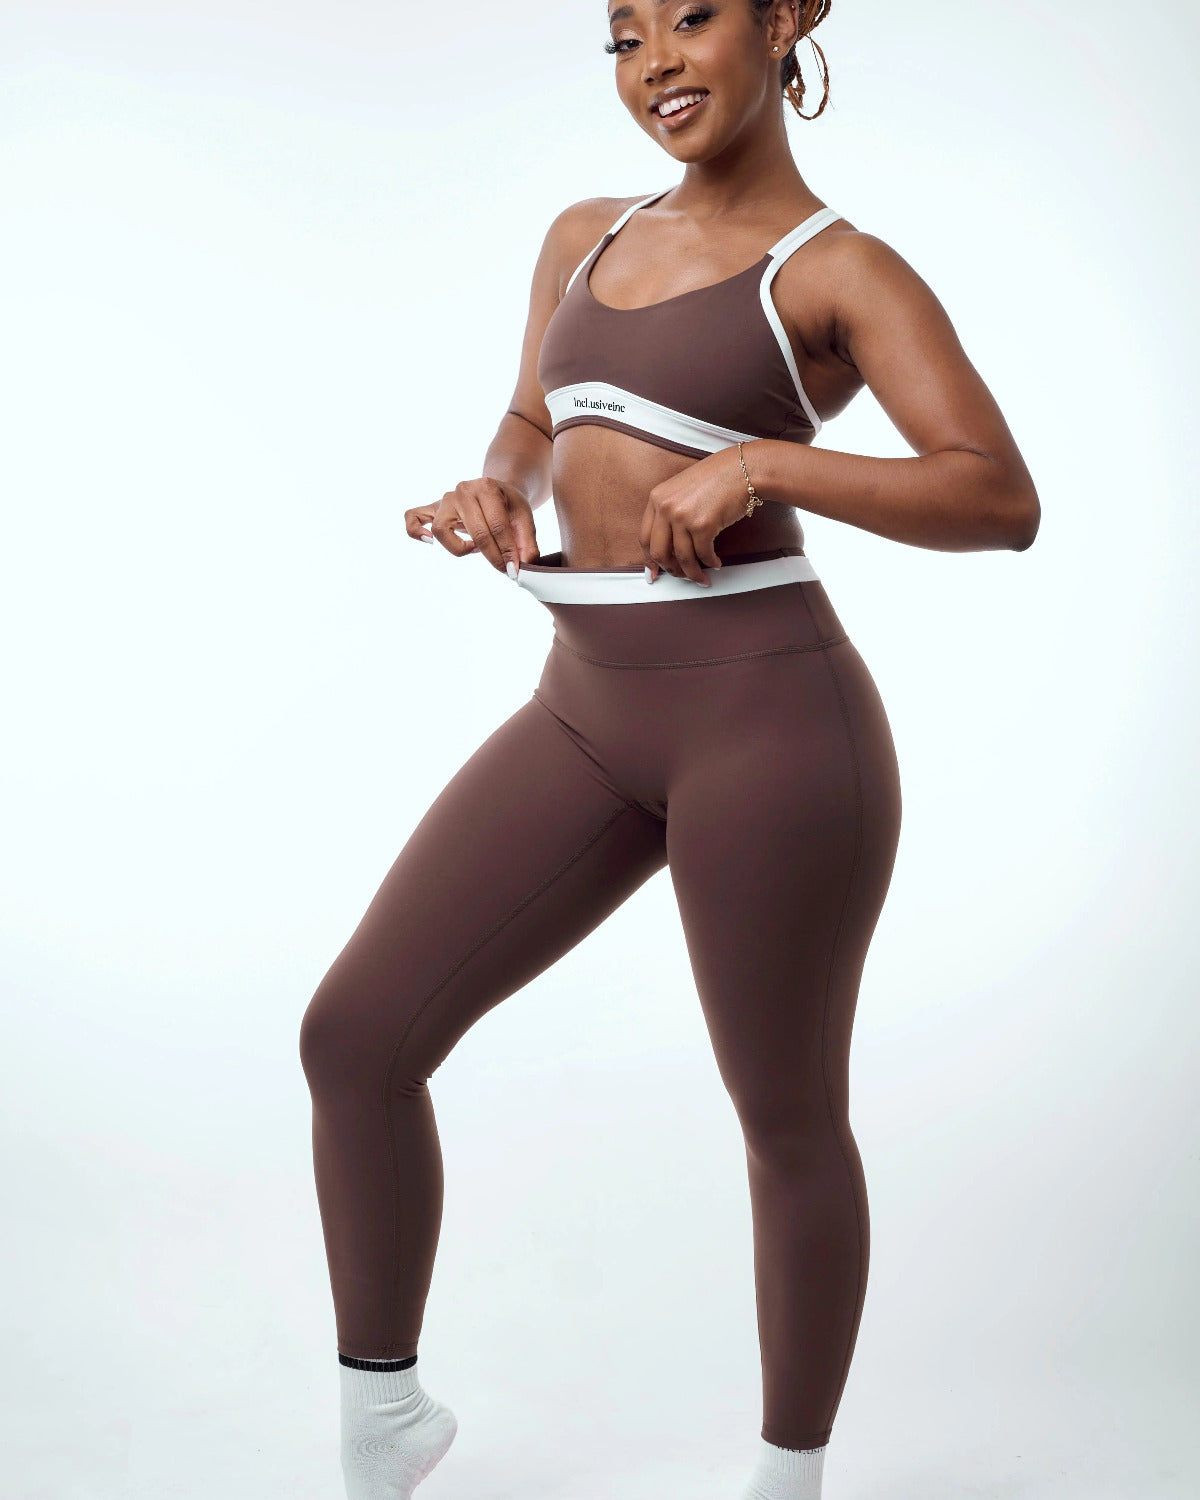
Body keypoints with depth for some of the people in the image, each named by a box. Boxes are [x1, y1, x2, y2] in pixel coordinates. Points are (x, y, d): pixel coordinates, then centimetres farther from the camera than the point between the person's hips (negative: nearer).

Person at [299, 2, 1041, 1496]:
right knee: (353, 1035, -1)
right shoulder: (587, 237, 16)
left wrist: (764, 466, -23)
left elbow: (1005, 502, -11)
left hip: (764, 714, -6)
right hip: (588, 717, 6)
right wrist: (493, 492, 2)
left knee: (788, 1121, 8)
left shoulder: (842, 271, -2)